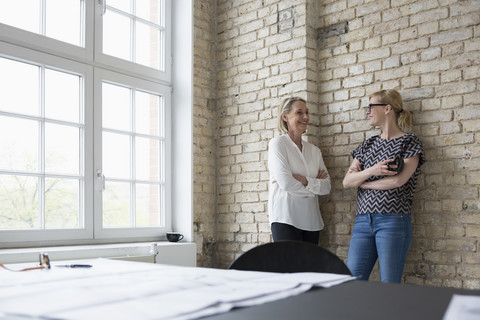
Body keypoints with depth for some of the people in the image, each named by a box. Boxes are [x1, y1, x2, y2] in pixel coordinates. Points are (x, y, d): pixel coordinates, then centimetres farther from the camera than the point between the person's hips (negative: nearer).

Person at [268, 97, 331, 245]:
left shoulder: (314, 150, 16)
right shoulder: (278, 143, -1)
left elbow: (327, 186, 5)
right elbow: (286, 183, -13)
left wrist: (305, 181, -12)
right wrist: (315, 185, 1)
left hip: (311, 220, 6)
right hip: (286, 219, -5)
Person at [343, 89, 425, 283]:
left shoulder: (410, 142, 2)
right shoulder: (368, 145, 18)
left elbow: (397, 181, -12)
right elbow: (346, 182, 8)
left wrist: (361, 181, 0)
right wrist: (371, 171, -11)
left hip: (393, 221, -5)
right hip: (363, 221, 5)